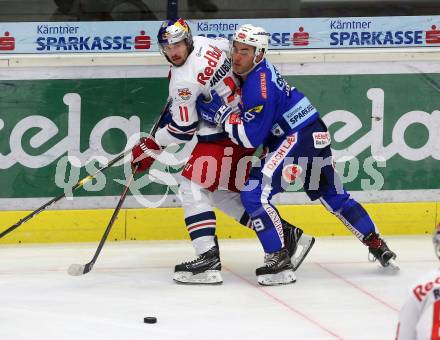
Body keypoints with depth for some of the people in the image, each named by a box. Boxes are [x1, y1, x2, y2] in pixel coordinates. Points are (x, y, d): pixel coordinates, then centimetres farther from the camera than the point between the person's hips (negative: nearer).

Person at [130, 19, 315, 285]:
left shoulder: (184, 80, -23)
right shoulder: (203, 43, 2)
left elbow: (182, 130, -16)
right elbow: (229, 47, 25)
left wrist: (152, 147, -2)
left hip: (222, 137, -10)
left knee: (193, 188, -10)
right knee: (223, 193, 16)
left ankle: (209, 259, -18)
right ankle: (287, 235, 18)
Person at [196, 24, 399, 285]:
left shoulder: (260, 85, -22)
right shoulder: (250, 72, 7)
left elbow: (251, 137, -22)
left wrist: (221, 113, -18)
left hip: (300, 138, -11)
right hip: (315, 136, 11)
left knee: (254, 193, -15)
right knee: (334, 197, 22)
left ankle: (279, 260, -16)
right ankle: (377, 245, 31)